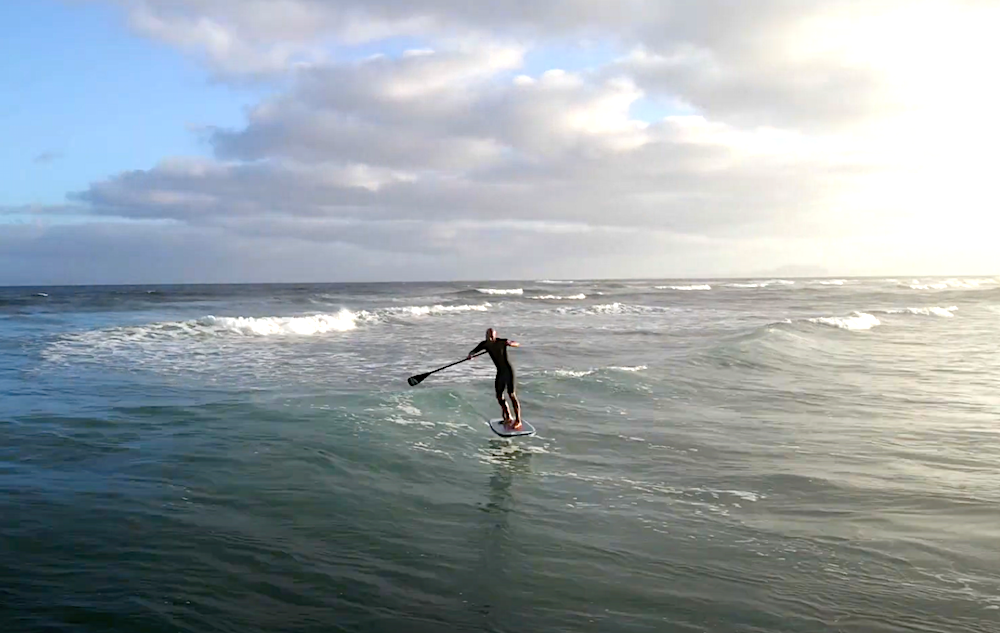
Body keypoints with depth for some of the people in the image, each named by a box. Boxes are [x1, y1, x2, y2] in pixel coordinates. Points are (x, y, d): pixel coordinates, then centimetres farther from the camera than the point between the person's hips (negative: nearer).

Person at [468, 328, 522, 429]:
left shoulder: (501, 342, -14)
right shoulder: (484, 344, 0)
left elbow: (518, 344, -7)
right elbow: (474, 351, -6)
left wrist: (510, 343, -30)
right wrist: (470, 354, -31)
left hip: (508, 370, -7)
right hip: (500, 372, 7)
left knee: (511, 394, -11)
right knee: (499, 396, 10)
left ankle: (518, 421, -10)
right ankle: (508, 418, 27)